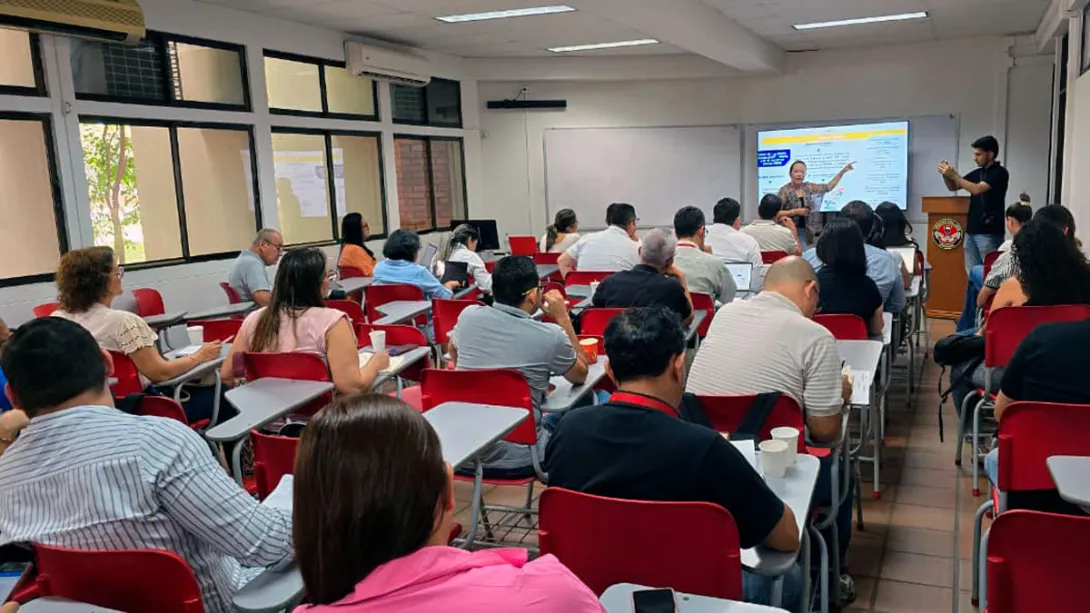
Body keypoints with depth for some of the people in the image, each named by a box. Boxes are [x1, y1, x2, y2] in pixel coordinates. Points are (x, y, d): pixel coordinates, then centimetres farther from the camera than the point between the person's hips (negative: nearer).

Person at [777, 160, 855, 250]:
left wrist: (843, 171, 13)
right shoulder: (784, 191, -8)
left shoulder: (809, 187, 7)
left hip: (805, 231, 5)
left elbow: (828, 187, 15)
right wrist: (795, 212, -18)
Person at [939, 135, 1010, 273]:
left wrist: (954, 175, -16)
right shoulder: (977, 173, 14)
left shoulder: (1000, 173, -7)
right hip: (971, 230, 7)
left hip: (989, 233, -7)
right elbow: (953, 187, 19)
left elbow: (977, 189, -20)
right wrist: (946, 175, -2)